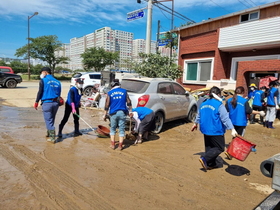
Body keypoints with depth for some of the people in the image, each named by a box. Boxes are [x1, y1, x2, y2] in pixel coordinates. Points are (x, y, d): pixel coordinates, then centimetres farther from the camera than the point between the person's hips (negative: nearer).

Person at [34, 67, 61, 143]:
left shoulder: (43, 80, -4)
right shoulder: (57, 82, 10)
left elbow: (40, 92, -7)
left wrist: (36, 102, 1)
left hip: (47, 103, -5)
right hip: (55, 103, 5)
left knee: (49, 121, 1)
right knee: (51, 120, 20)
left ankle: (52, 138, 1)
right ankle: (49, 133, 37)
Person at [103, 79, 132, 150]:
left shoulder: (110, 93, 2)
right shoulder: (124, 91, 5)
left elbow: (107, 105, 2)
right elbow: (128, 102, 5)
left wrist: (105, 114, 9)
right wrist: (130, 111, 16)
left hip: (113, 113, 0)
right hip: (122, 113, 0)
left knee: (112, 129, 16)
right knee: (121, 130, 7)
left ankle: (112, 144, 18)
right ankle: (120, 146, 10)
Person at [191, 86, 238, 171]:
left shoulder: (203, 104, 7)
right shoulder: (219, 105, -14)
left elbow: (198, 115, 18)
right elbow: (225, 118, -19)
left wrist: (195, 123, 32)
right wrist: (232, 129, -18)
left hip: (206, 130, 7)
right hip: (216, 131, -7)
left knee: (209, 147, 18)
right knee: (220, 148, 4)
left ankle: (212, 163, 26)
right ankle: (204, 159, -8)